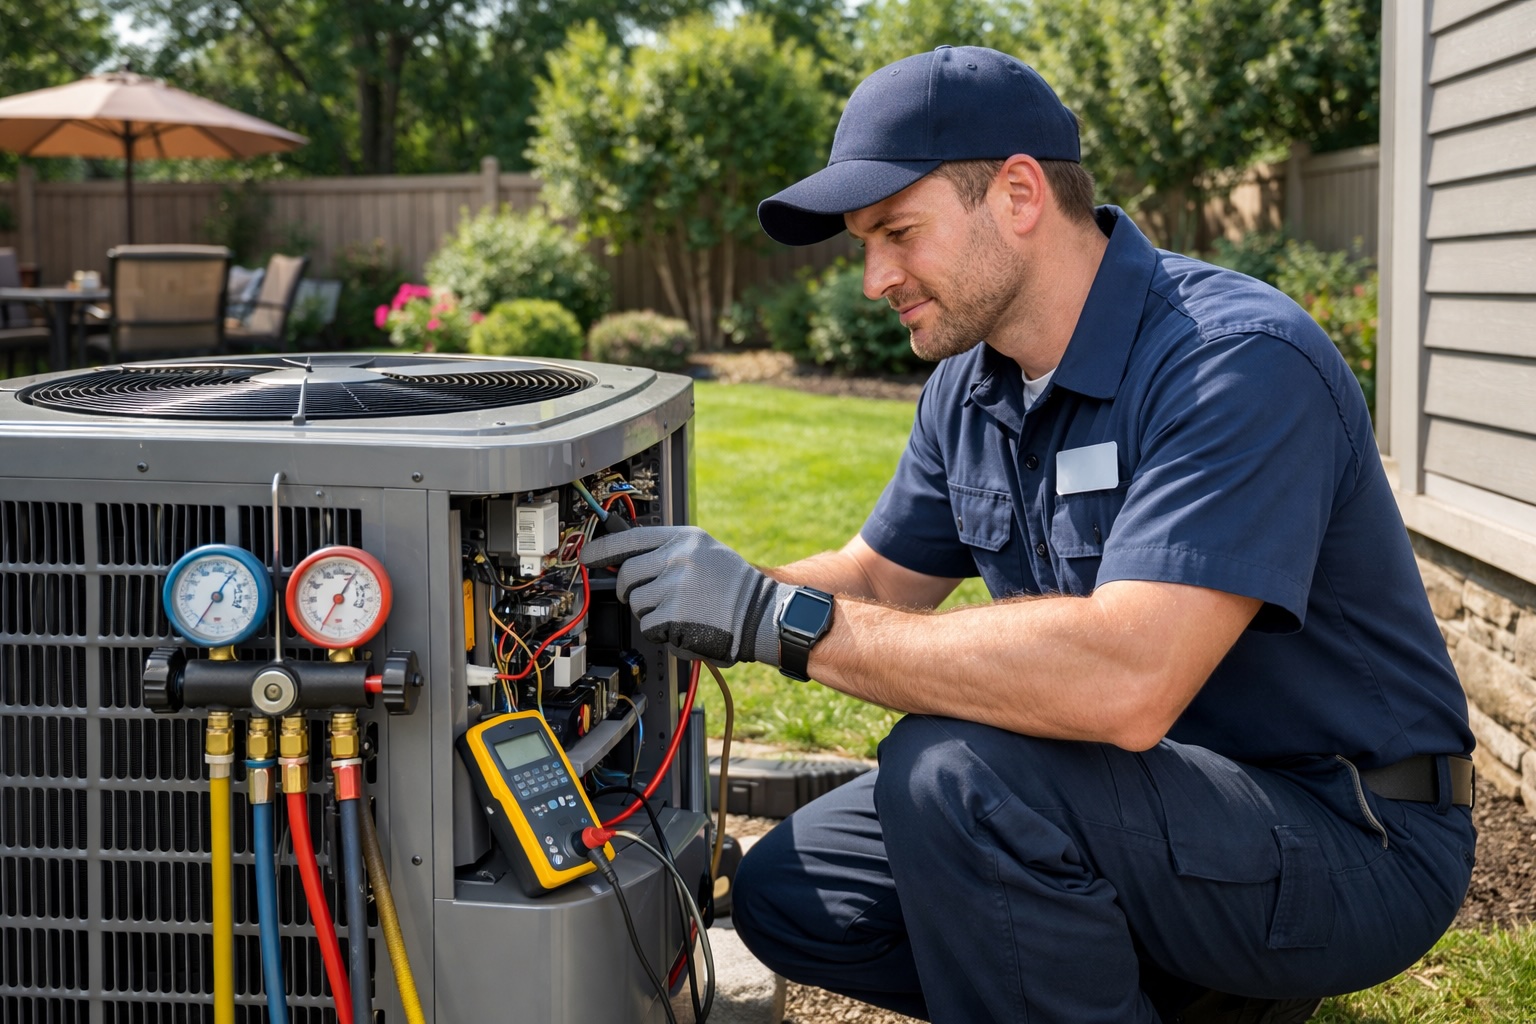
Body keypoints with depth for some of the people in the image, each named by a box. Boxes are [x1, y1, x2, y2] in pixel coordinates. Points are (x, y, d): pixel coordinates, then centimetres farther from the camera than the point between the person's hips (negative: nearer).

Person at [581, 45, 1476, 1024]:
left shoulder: (1238, 363, -26)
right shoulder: (970, 386, 3)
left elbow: (1124, 685, -38)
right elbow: (878, 579, 15)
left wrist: (782, 618, -33)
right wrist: (673, 595, -2)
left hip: (1352, 841, -8)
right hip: (1149, 797, 9)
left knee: (954, 772, -31)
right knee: (786, 896, 5)